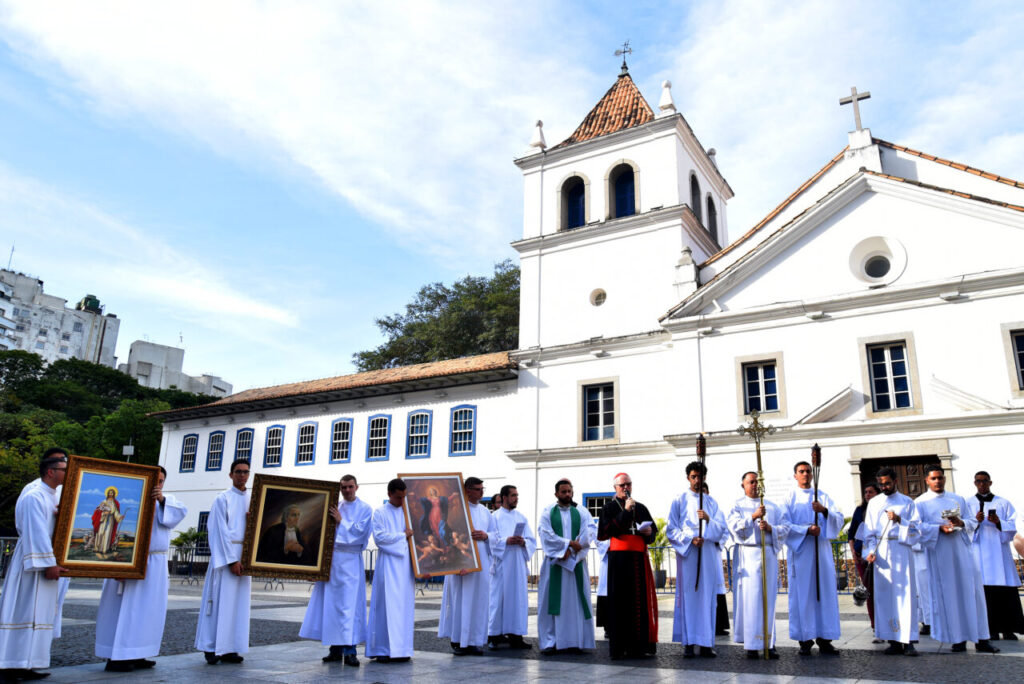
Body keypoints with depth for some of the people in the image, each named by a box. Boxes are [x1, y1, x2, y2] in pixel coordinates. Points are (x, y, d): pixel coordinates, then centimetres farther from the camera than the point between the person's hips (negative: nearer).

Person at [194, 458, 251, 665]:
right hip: (225, 555, -5)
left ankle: (229, 648, 11)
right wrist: (232, 559, -14)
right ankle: (212, 648, 6)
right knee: (221, 599, -4)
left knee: (239, 602, 5)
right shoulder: (223, 498, -3)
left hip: (245, 555, 5)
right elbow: (221, 531, -9)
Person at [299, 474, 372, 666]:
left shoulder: (365, 509, 2)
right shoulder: (334, 507, 13)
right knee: (331, 603, 5)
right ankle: (335, 647, 14)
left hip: (350, 561, -4)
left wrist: (341, 521, -8)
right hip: (330, 558, 4)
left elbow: (360, 531, -8)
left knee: (349, 603, -9)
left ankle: (349, 649, -7)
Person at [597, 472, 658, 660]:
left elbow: (653, 529, 21)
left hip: (639, 559, 4)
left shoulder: (641, 508, 17)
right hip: (619, 558, -4)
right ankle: (618, 647, -3)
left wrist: (648, 532, -2)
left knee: (641, 600, 2)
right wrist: (625, 512, -14)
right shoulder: (609, 508, 4)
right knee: (619, 601, -6)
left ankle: (638, 644, 9)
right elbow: (605, 530, -11)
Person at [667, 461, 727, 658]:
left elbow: (722, 529, 7)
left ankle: (706, 643, 4)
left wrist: (708, 519, -12)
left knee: (708, 596, 0)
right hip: (687, 553, -2)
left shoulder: (711, 502, 14)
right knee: (688, 595, -5)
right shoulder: (679, 501, 7)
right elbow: (671, 530, 3)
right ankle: (688, 643, -1)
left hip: (708, 554, 2)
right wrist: (690, 539, -12)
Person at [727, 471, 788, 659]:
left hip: (769, 555, 3)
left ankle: (769, 644, 7)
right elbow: (734, 526, -8)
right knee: (750, 598, -6)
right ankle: (752, 645, -2)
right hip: (748, 554, -3)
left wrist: (770, 528, -10)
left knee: (769, 598, 2)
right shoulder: (737, 506, 7)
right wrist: (753, 516, -18)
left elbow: (785, 527, 9)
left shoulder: (772, 507, 17)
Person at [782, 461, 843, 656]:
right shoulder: (789, 498, 6)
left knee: (825, 592, 0)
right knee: (802, 594, -3)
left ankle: (824, 640, 6)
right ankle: (805, 640, 2)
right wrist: (807, 530, -17)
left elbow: (840, 519, 2)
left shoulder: (823, 496, 13)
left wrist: (825, 510, -17)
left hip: (822, 550, 2)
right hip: (799, 551, -2)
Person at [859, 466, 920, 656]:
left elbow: (916, 527, 3)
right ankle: (893, 640, 5)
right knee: (884, 595, 0)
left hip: (901, 551, -2)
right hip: (880, 553, 2)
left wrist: (900, 520, -13)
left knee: (905, 593, -6)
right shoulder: (873, 503, 13)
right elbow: (869, 531, 10)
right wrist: (870, 551, -2)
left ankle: (908, 641, -3)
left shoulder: (907, 502, 9)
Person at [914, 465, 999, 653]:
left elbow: (973, 522, 11)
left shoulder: (958, 499, 15)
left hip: (961, 552, 3)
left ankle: (981, 639, 6)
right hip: (939, 555, -3)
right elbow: (918, 527, -5)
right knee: (947, 595, -2)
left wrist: (961, 523, -10)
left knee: (971, 591, 0)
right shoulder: (920, 502, 4)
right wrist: (939, 528, -20)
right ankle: (958, 639, 4)